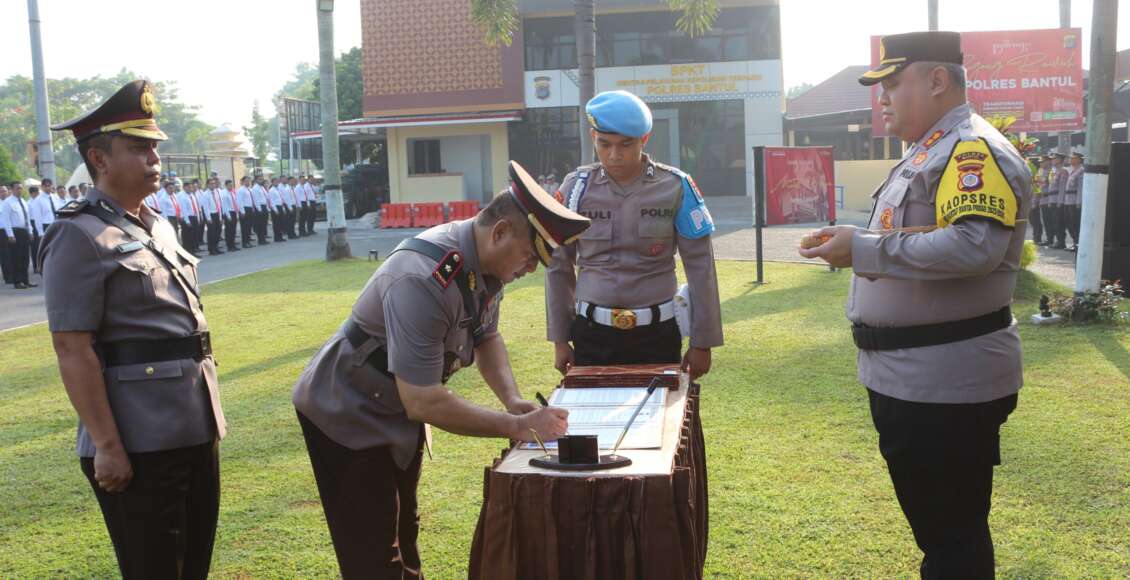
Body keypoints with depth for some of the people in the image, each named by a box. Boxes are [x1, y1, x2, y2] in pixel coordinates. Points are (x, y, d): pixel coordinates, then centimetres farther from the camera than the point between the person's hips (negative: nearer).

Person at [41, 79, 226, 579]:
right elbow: (73, 351, -17)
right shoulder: (78, 237, -13)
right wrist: (106, 445, -20)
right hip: (138, 442, -8)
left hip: (196, 428, 8)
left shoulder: (158, 226, 13)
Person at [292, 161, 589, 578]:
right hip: (347, 416, -9)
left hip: (397, 412, 9)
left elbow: (486, 337, 8)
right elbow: (423, 403, -36)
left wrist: (513, 400, -7)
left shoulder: (486, 262, -9)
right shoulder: (423, 281, -37)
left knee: (402, 537, 21)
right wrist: (516, 426, -30)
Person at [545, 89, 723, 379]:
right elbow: (558, 266, 6)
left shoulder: (674, 187, -4)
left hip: (657, 334, -1)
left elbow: (700, 267, -1)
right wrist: (560, 340, 6)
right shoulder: (576, 187, -1)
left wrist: (702, 342, -1)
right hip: (592, 334, 1)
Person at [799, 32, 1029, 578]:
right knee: (929, 523, 22)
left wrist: (864, 249, -26)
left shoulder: (974, 149, -16)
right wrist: (856, 247, 9)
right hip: (906, 378, 10)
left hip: (947, 384, -10)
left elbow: (974, 247, -30)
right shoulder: (926, 153, 16)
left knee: (953, 534, 2)